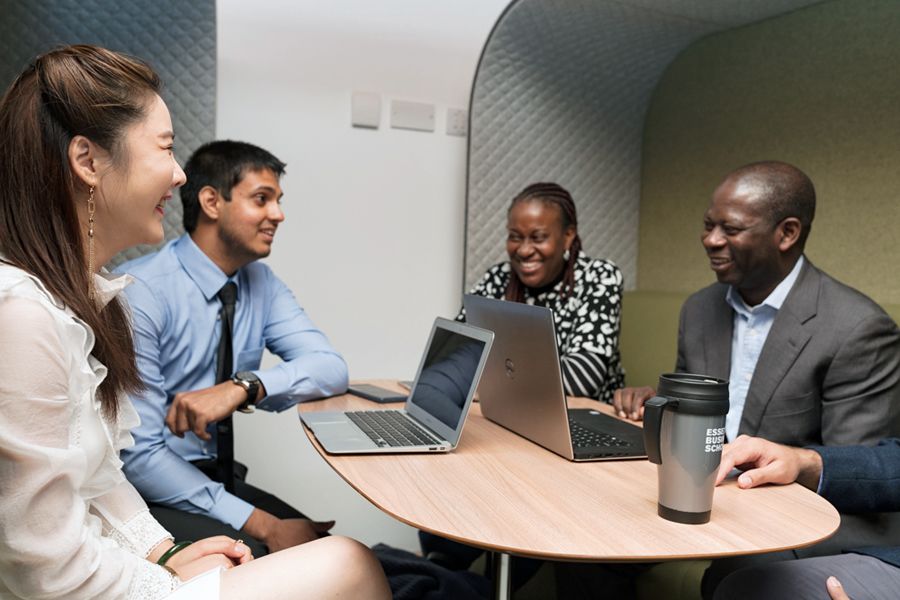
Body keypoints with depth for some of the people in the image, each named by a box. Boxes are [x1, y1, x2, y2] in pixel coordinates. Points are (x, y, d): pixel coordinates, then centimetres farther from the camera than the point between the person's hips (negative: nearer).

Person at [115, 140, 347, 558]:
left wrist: (244, 386, -29)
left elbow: (331, 368, -10)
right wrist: (261, 525, -25)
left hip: (216, 477, 6)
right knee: (260, 561, -29)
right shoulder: (141, 292, -19)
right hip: (147, 491, -6)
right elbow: (137, 454, -21)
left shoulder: (260, 282, 1)